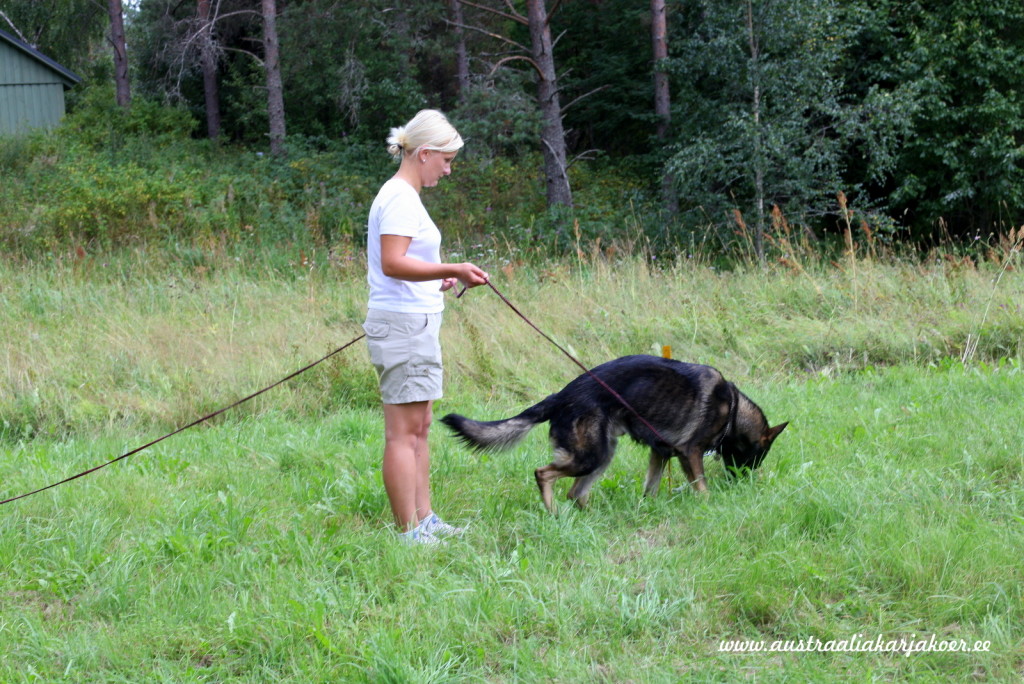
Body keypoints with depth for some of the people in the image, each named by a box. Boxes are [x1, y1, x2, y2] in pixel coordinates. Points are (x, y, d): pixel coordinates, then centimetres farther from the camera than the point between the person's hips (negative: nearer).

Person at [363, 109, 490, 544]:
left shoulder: (402, 196, 17)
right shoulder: (399, 198, -14)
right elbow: (392, 263, -25)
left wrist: (436, 280, 13)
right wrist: (452, 270, -33)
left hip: (415, 324, 11)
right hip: (403, 324, -11)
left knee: (419, 428, 14)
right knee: (404, 431, -8)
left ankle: (423, 521, 20)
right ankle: (408, 534, -7)